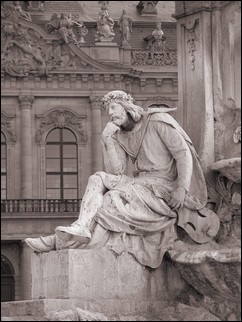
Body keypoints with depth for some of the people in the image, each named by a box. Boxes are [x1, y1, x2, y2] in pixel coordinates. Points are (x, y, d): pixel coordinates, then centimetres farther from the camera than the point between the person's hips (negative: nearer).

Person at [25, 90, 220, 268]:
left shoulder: (157, 121, -4)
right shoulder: (120, 136, 14)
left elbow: (183, 153, -10)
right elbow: (116, 171, 2)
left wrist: (182, 188, -21)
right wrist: (107, 141, -9)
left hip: (163, 189, -7)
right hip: (140, 185, 7)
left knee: (111, 200, -22)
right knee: (98, 179, -14)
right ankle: (80, 230, -31)